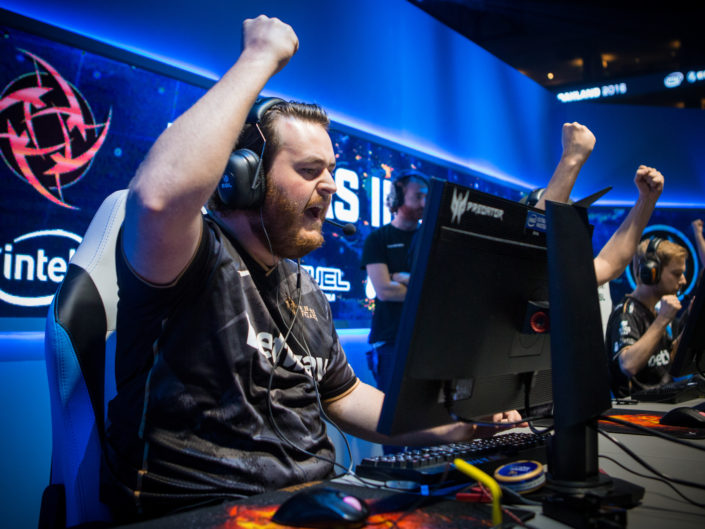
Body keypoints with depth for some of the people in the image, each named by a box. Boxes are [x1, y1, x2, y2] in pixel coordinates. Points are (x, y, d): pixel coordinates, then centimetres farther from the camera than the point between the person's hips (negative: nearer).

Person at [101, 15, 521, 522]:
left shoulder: (306, 291, 13)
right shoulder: (198, 257, -12)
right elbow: (160, 195, -36)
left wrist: (462, 428, 8)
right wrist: (260, 57, -24)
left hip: (315, 499, 7)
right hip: (203, 512, -7)